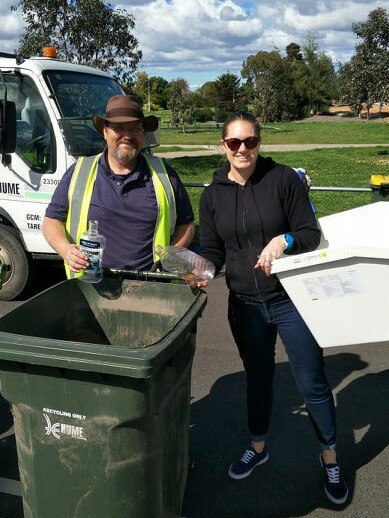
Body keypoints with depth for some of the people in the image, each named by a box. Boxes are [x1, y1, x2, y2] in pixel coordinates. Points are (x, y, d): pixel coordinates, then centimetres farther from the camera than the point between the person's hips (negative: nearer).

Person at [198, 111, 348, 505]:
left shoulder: (283, 179, -8)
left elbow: (311, 234, -7)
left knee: (312, 382, 7)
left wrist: (285, 240, -27)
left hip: (292, 299, -3)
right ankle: (258, 447, 43)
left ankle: (330, 460, 30)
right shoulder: (212, 195, 2)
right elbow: (211, 251, 5)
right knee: (257, 377, 20)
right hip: (245, 305, 3)